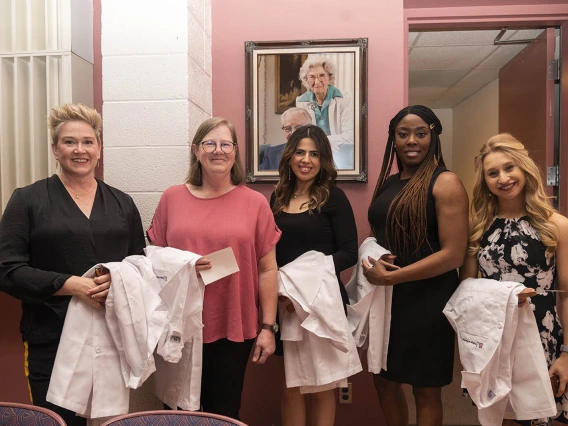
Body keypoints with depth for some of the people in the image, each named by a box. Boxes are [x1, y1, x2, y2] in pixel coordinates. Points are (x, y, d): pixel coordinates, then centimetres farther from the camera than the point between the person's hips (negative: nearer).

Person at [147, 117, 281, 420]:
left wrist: (268, 327, -1)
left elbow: (267, 270, 1)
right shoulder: (172, 198, 2)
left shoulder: (255, 202, -2)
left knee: (224, 412, 12)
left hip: (234, 329, -1)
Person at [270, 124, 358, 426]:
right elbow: (271, 250, 12)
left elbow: (349, 253, -9)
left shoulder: (333, 197, -5)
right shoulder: (278, 197, 8)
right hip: (285, 302, 4)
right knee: (290, 386, 12)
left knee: (321, 386, 10)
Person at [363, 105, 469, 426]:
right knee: (385, 381, 19)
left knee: (426, 391, 10)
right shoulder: (388, 182, 8)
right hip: (388, 299, 7)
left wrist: (389, 277, -18)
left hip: (428, 300, -6)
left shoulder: (446, 183, -12)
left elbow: (454, 254, -19)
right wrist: (370, 262, -5)